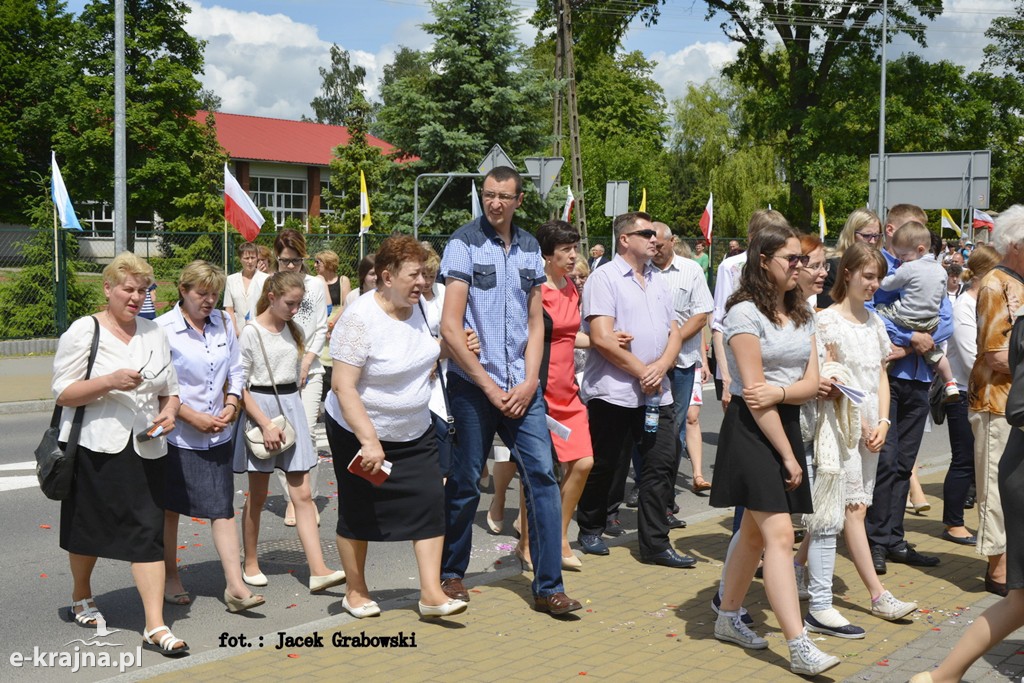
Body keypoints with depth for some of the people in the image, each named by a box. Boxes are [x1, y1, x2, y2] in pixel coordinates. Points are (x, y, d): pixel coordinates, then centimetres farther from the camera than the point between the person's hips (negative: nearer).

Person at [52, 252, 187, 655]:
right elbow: (63, 393, -9)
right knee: (89, 528, 12)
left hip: (145, 449, 3)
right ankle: (81, 598, 39)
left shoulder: (154, 333, 11)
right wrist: (110, 381, -22)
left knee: (148, 532, -4)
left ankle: (155, 627, -4)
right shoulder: (84, 331, -4)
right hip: (95, 447, -3)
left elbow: (169, 388, 19)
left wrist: (170, 411, -3)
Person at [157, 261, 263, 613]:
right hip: (177, 436, -4)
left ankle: (235, 585, -1)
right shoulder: (164, 329, -12)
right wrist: (193, 416, -16)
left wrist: (231, 405, -4)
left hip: (218, 435, 4)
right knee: (169, 509, 11)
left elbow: (235, 371, 12)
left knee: (223, 508, 0)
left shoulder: (224, 323, 4)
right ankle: (170, 579, 27)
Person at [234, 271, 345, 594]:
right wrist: (266, 424, -17)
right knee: (257, 496, 7)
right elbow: (240, 386, -11)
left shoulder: (294, 331, 8)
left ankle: (318, 571, -6)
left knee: (303, 494, -1)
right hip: (260, 407, -5)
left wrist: (290, 405, 10)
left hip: (291, 407, 5)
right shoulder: (251, 333, -9)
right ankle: (250, 564, 23)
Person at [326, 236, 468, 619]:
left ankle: (431, 593, 0)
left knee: (429, 501, -4)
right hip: (360, 433, -6)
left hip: (414, 432, 6)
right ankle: (355, 592, 25)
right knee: (358, 513, 8)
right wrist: (369, 440, -32)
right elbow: (343, 387, -27)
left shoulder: (415, 309, 1)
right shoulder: (360, 319, -23)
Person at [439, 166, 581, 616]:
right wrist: (490, 386, -11)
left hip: (521, 387, 4)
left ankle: (548, 586, 3)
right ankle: (451, 574, 24)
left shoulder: (529, 249, 10)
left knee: (542, 475, -3)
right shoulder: (464, 244, -5)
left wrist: (529, 383, -2)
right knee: (465, 483, 4)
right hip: (473, 385, -4)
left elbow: (536, 322, 12)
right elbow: (450, 328, -10)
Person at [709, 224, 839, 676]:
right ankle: (800, 648, -17)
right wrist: (788, 456, -14)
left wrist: (779, 391, -18)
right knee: (780, 536, -14)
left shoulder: (802, 314, 12)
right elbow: (753, 392, -15)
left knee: (755, 533, 14)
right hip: (752, 429, -8)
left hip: (788, 423, 8)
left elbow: (811, 384, 4)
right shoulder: (745, 312, -11)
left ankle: (728, 618, 29)